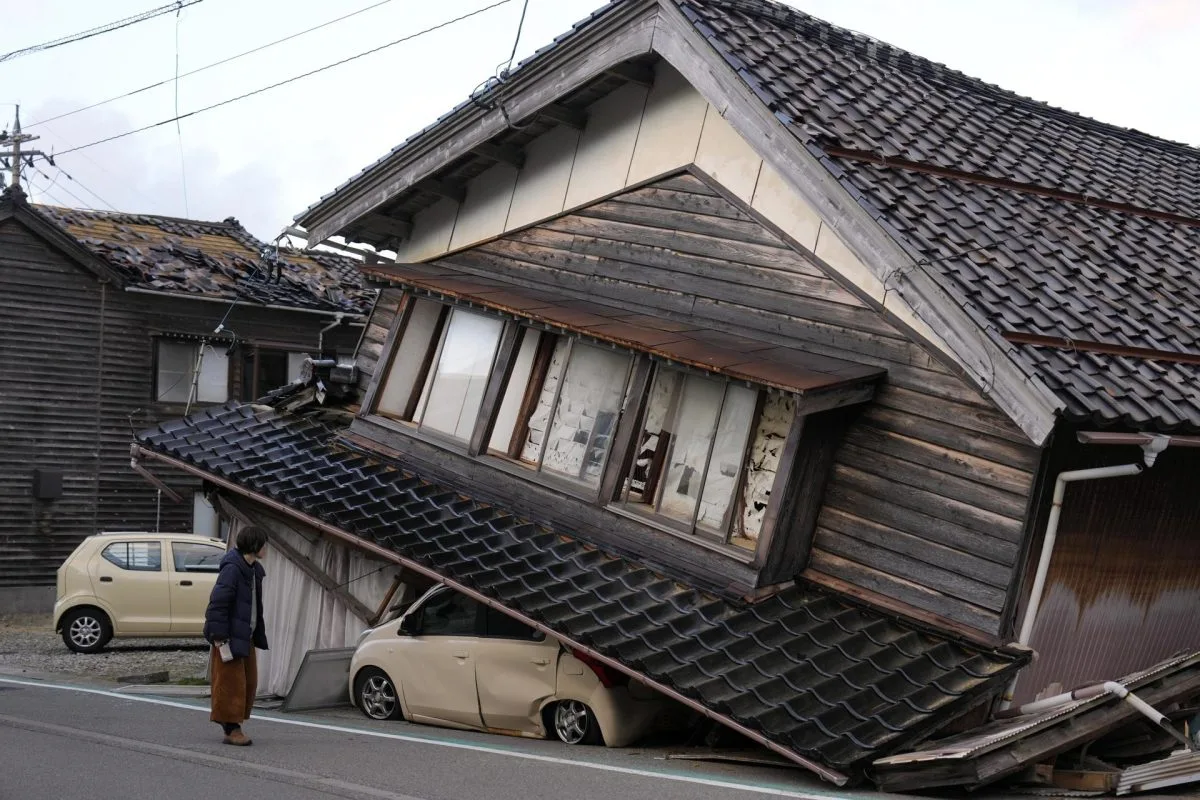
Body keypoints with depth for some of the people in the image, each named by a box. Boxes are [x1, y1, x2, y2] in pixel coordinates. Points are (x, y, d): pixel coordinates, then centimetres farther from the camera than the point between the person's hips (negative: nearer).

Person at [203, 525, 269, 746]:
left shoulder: (254, 570, 10)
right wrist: (218, 635, -21)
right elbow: (218, 602, -21)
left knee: (249, 681, 13)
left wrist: (259, 634, 16)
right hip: (229, 636, -9)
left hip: (245, 636, 9)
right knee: (231, 682, -3)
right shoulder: (232, 568, -19)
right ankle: (231, 730, 2)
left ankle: (231, 720, 24)